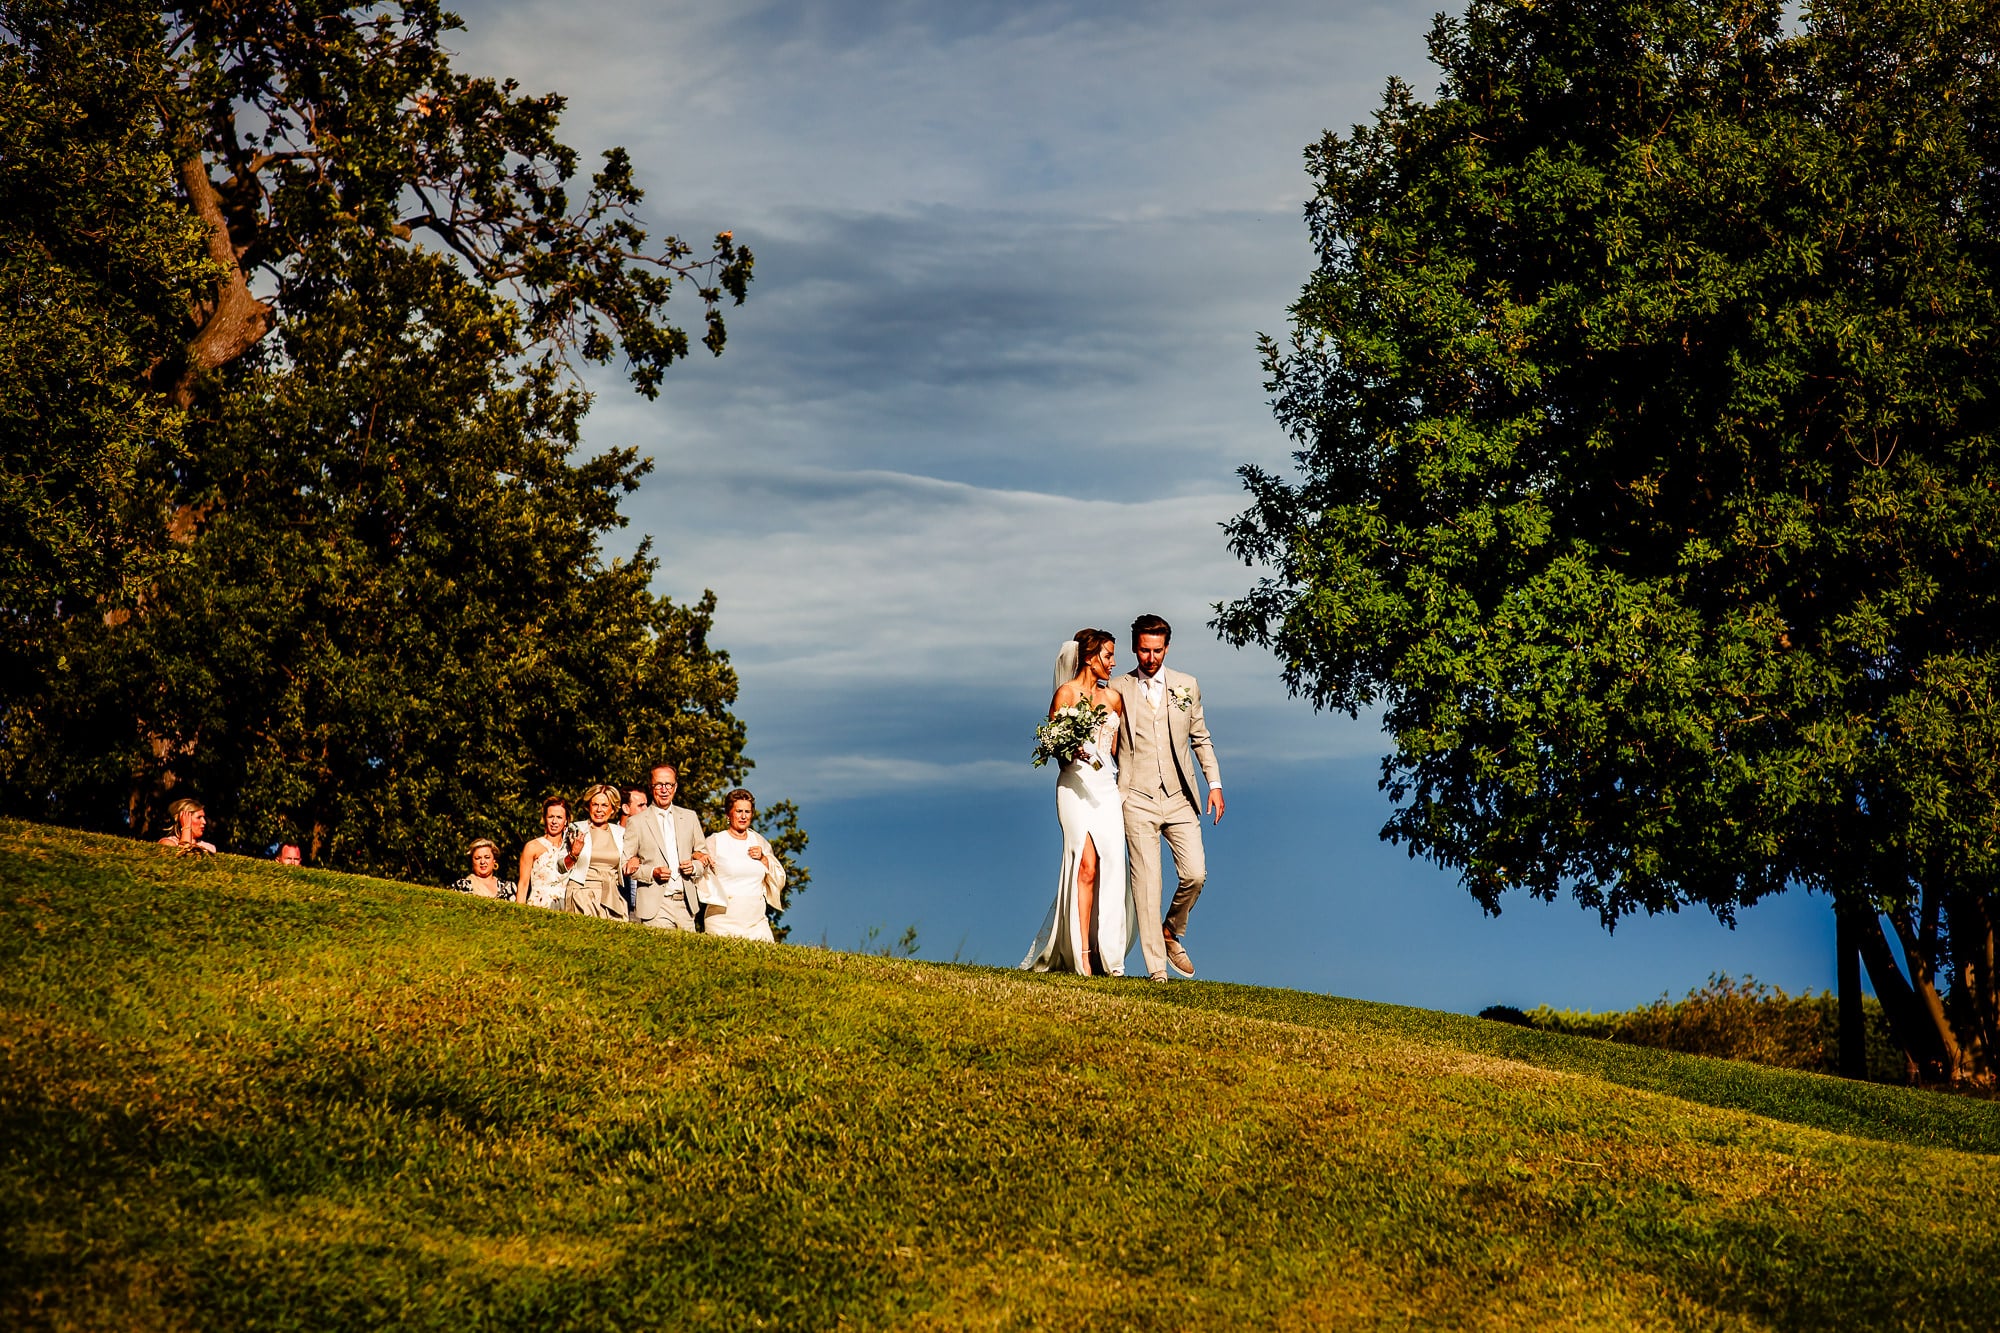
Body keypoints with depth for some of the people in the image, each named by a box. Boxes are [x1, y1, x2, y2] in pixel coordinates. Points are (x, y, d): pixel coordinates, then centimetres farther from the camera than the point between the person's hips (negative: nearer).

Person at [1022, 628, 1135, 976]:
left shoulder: (1113, 697, 14)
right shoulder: (1066, 693, -1)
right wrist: (1071, 751, -20)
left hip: (1107, 787, 5)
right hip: (1075, 785, -5)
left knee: (1112, 868, -4)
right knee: (1086, 865, -13)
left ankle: (1107, 956, 0)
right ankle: (1082, 954, -11)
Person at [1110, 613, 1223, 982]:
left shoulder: (1186, 685, 10)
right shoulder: (1118, 689, 3)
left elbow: (1201, 739, 15)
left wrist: (1214, 784, 7)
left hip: (1179, 798, 2)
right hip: (1138, 799, -2)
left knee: (1195, 874, -7)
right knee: (1146, 883, -4)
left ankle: (1172, 932, 21)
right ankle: (1156, 967, -1)